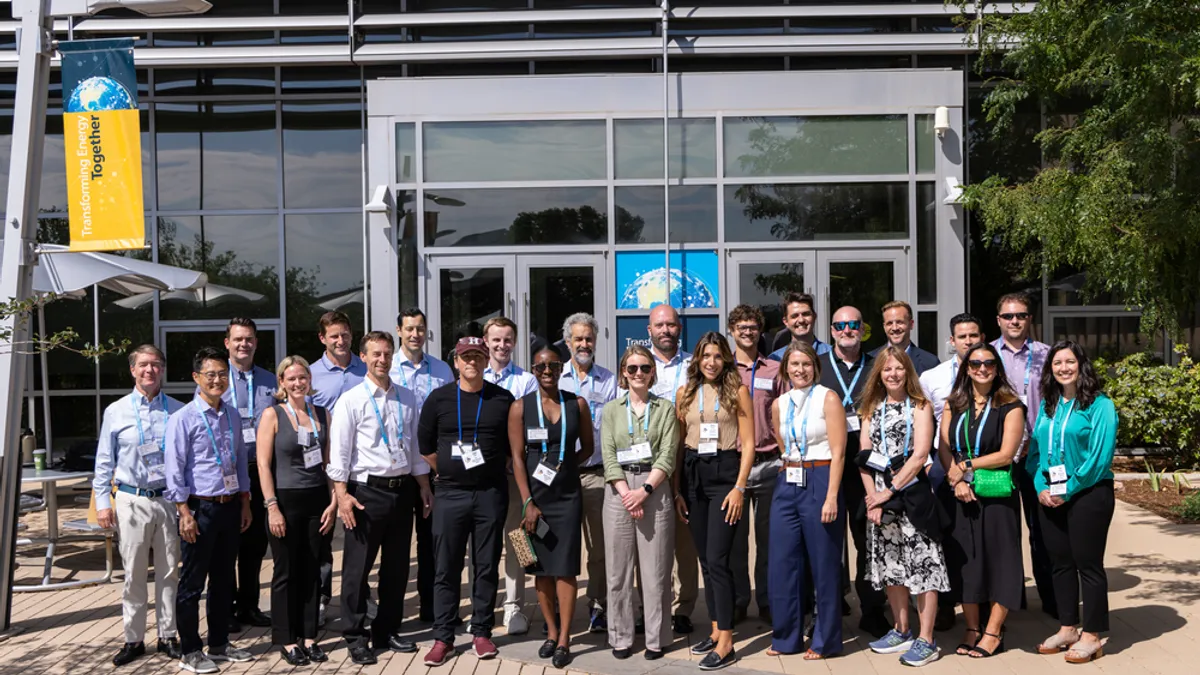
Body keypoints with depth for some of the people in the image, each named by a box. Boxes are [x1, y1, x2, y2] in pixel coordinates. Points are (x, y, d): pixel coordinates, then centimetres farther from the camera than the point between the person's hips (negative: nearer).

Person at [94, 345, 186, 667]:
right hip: (131, 501, 0)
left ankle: (168, 636, 19)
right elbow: (104, 462, 5)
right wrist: (103, 502, -1)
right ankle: (133, 640, 18)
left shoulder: (177, 411, 2)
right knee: (134, 574, 6)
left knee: (169, 571, 8)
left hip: (169, 499, 0)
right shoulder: (116, 411, 2)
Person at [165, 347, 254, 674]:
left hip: (231, 507, 6)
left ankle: (219, 644, 27)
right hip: (200, 508, -6)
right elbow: (174, 470, -11)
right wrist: (185, 513, -14)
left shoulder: (233, 416, 8)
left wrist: (245, 504, 12)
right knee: (192, 583, 4)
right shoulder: (183, 418, -10)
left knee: (224, 580, 15)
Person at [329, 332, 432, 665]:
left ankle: (387, 631, 27)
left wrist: (423, 486, 12)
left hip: (402, 489, 5)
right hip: (367, 490, -5)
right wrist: (342, 495, -16)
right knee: (358, 567, 3)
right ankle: (355, 637, 16)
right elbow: (339, 452, -9)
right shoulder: (351, 400, -6)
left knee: (397, 566, 13)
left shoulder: (407, 399, 9)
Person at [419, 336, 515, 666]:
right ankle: (443, 638, 11)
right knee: (446, 569, 3)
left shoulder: (503, 399, 3)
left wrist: (492, 468, 6)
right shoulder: (438, 398, 3)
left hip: (491, 493, 0)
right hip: (451, 493, 0)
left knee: (487, 567, 6)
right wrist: (448, 471, 10)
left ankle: (481, 632, 18)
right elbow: (425, 443, 10)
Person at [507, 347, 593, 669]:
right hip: (535, 495, 1)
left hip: (567, 495, 0)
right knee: (541, 568, 8)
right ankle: (551, 632, 23)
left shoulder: (577, 404, 1)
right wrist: (528, 502, -10)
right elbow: (517, 457, -5)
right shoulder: (520, 407, -1)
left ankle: (564, 639, 6)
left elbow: (587, 447, 10)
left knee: (565, 567, -2)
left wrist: (562, 466, -3)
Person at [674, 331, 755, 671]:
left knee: (717, 559, -9)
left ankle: (726, 644, -3)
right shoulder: (685, 393, 9)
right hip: (693, 475, 4)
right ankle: (715, 631, 22)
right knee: (705, 559, 10)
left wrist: (739, 488, -12)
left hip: (725, 472, -4)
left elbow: (748, 444, -4)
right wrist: (676, 491, 5)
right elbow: (677, 444, 10)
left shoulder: (737, 391, -1)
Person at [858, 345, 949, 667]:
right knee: (889, 563, 11)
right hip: (879, 496, 5)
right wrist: (873, 497, -6)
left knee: (922, 562, -4)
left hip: (912, 493, -5)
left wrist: (891, 490, -13)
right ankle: (901, 630, 25)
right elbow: (864, 456, 6)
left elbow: (920, 455, -10)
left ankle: (926, 640, 3)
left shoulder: (920, 407, 0)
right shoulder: (872, 409, 12)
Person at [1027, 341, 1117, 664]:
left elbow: (1100, 456, -14)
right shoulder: (1047, 405, 10)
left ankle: (1091, 637, 12)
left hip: (1087, 493, -6)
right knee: (1060, 563, 12)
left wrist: (1069, 490, -14)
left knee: (1088, 564, 1)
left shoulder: (1099, 405, -8)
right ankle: (1068, 629, 24)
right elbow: (1035, 450, 10)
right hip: (1050, 497, 6)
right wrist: (1041, 487, -4)